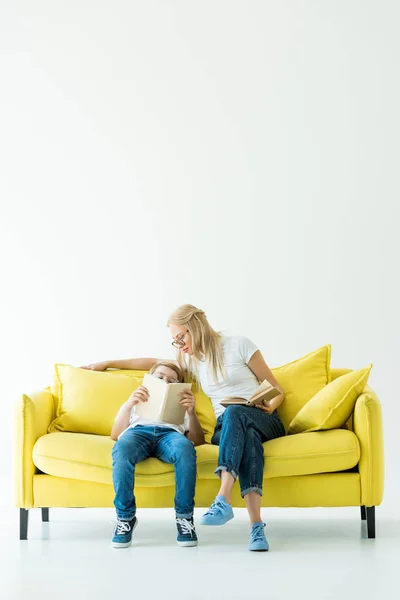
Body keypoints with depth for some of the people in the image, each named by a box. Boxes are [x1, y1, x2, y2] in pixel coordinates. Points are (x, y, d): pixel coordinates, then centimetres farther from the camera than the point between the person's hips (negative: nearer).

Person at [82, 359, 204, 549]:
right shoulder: (135, 404, 39)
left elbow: (197, 440, 20)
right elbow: (115, 435, 18)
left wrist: (192, 412, 2)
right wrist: (128, 405, 3)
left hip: (169, 433, 0)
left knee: (185, 449, -39)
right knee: (121, 449, -40)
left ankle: (184, 517, -29)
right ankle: (125, 516, -29)